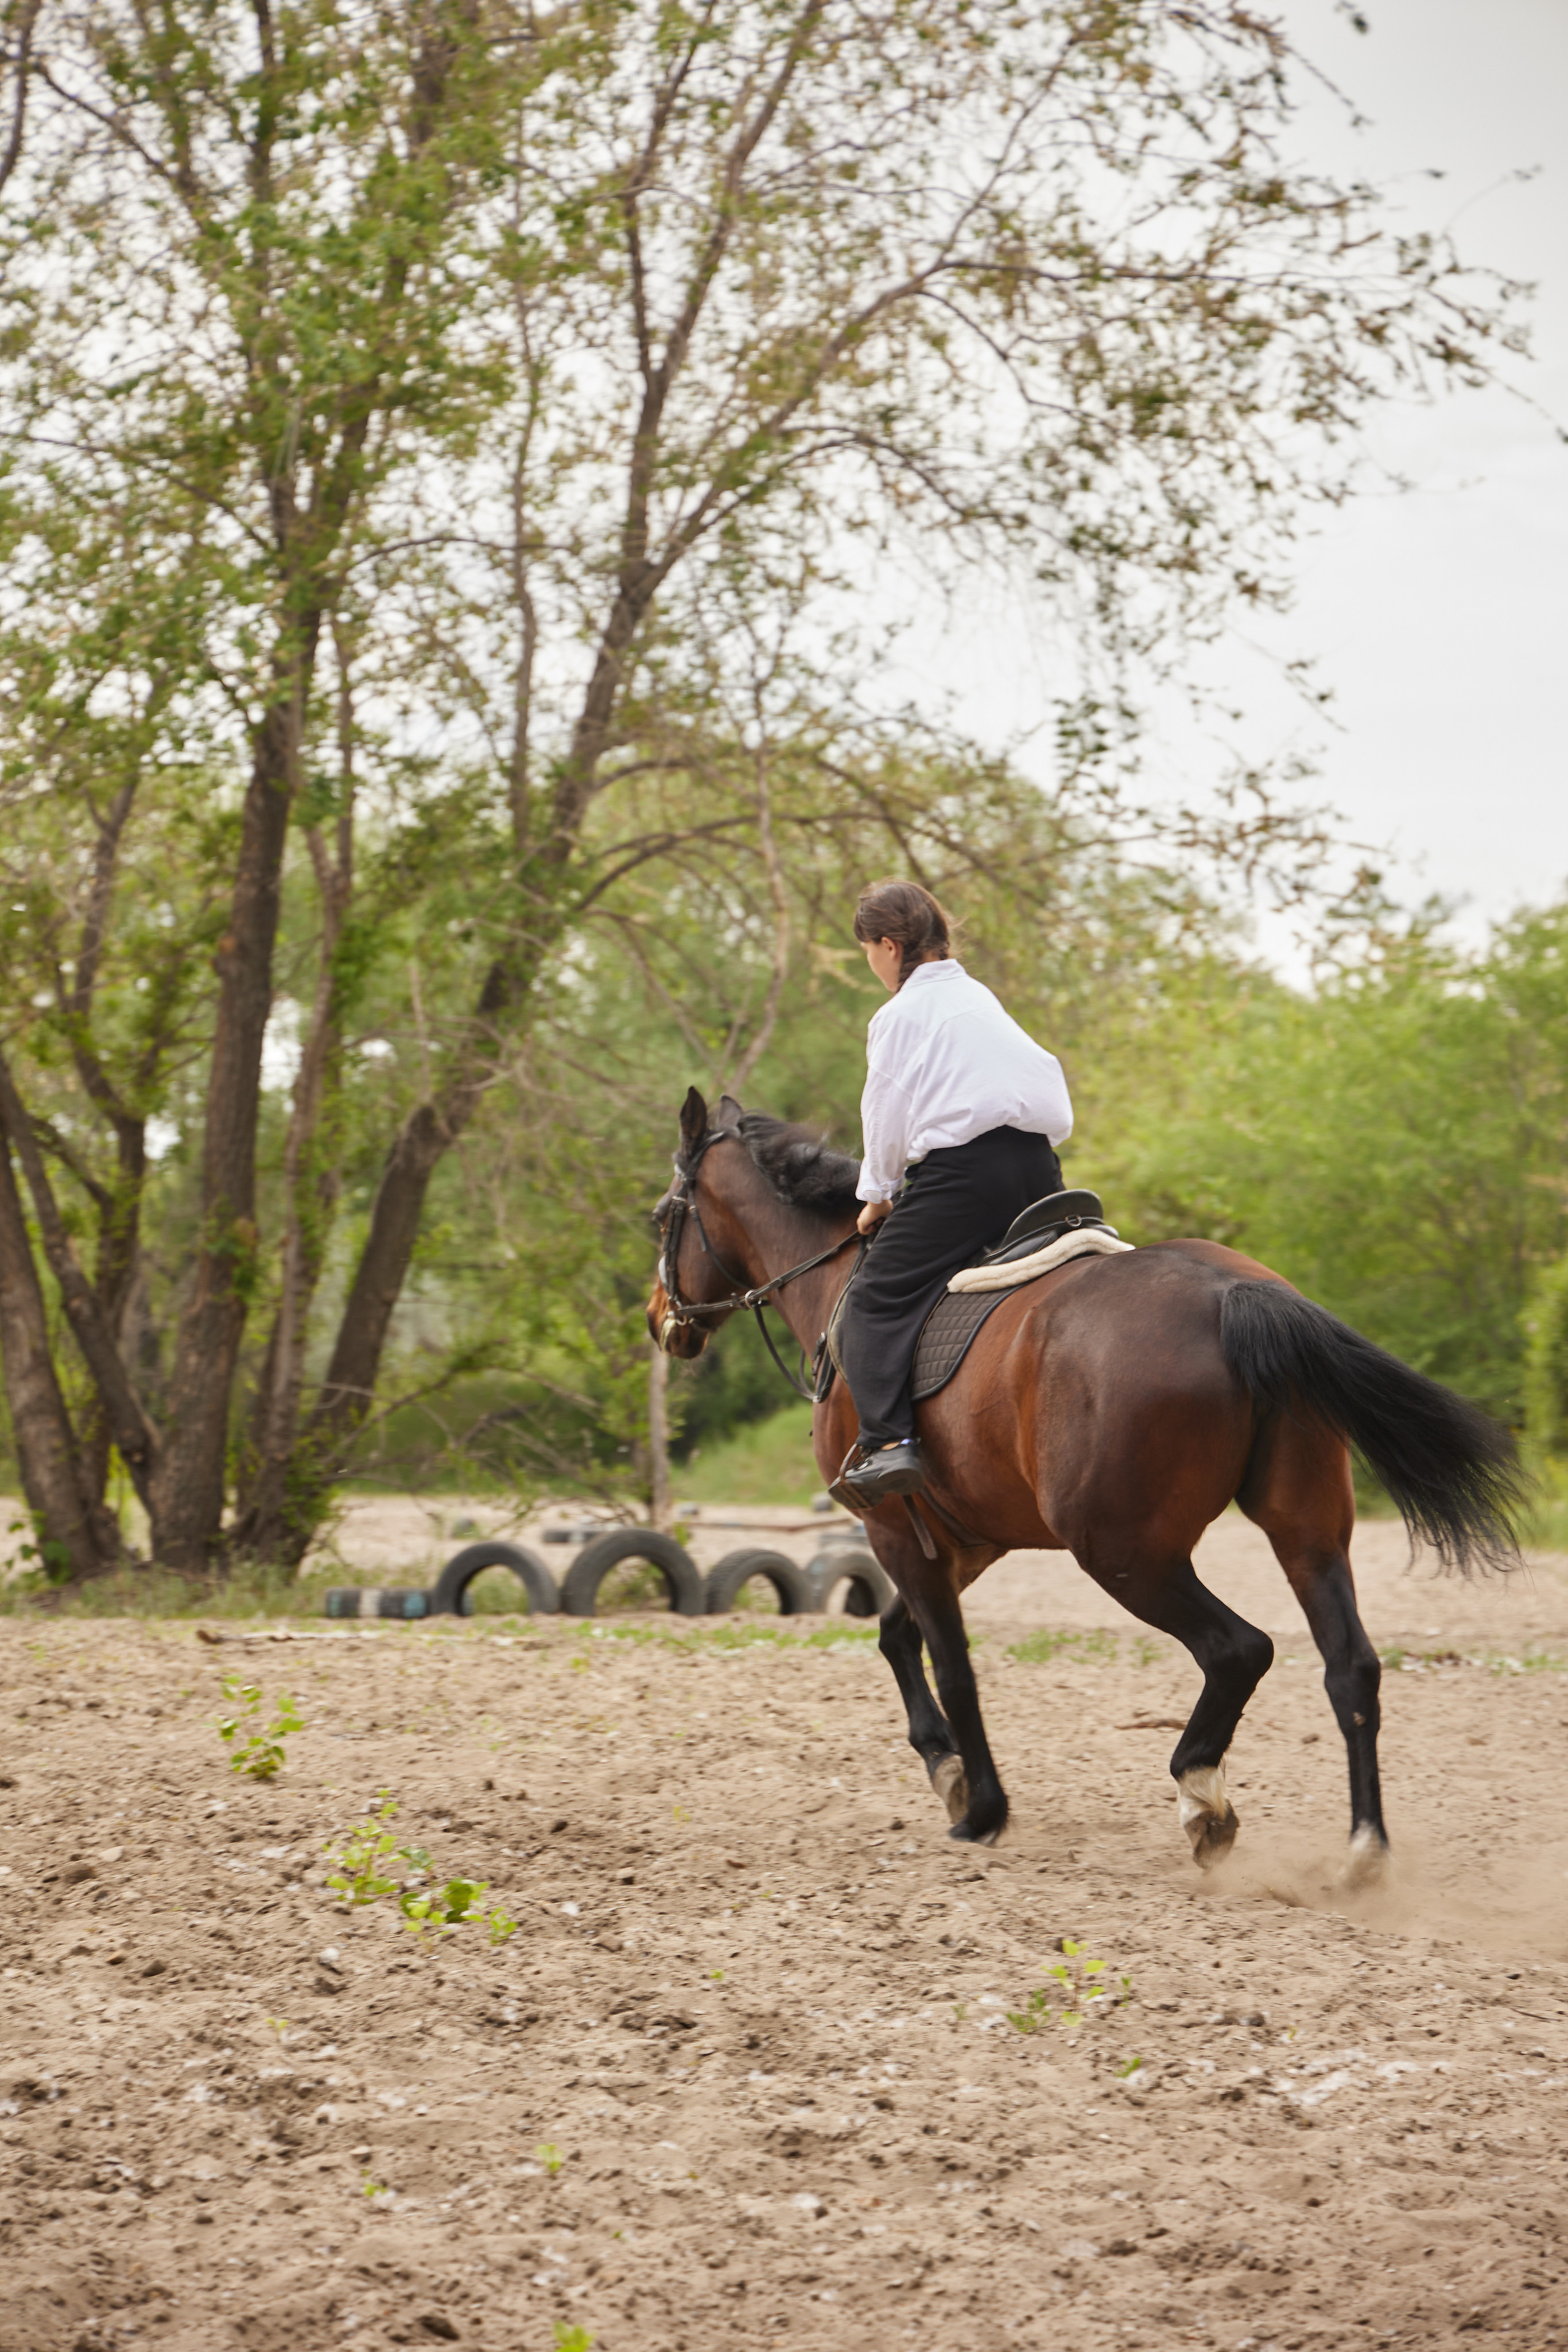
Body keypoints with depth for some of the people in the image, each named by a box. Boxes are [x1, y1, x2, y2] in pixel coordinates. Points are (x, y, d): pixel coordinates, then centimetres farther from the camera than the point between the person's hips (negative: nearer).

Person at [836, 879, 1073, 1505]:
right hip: (1038, 1166, 7)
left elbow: (887, 1117, 4)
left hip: (960, 1170, -7)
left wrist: (878, 1194, 20)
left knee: (879, 1300, -5)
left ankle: (888, 1440, -22)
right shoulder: (979, 997, 24)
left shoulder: (900, 1015, 4)